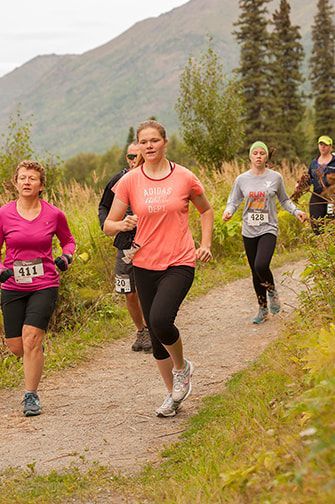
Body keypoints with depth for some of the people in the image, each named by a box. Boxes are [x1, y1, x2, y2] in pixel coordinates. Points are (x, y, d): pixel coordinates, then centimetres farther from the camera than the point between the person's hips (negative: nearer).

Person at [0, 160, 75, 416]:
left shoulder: (54, 214, -4)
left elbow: (68, 240, 15)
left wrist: (67, 256, -6)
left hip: (44, 286, -2)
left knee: (31, 339, -15)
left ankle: (31, 396, 0)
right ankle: (38, 348, 42)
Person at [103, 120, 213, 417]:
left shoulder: (184, 178, -1)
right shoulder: (129, 181, 0)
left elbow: (206, 210, 17)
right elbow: (108, 225, 4)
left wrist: (206, 244, 5)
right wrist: (123, 224, -18)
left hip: (180, 263, -3)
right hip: (145, 266, 3)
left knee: (160, 319, -25)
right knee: (156, 332, 8)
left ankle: (182, 367, 5)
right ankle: (173, 393, 27)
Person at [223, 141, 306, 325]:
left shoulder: (275, 177, 0)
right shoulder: (242, 179, 3)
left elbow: (284, 200, 13)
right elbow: (233, 201, 9)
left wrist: (296, 211, -2)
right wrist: (228, 211, -12)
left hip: (268, 229, -3)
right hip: (249, 232, 3)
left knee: (261, 266, -24)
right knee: (255, 272, 9)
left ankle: (272, 291, 8)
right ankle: (263, 309, 24)